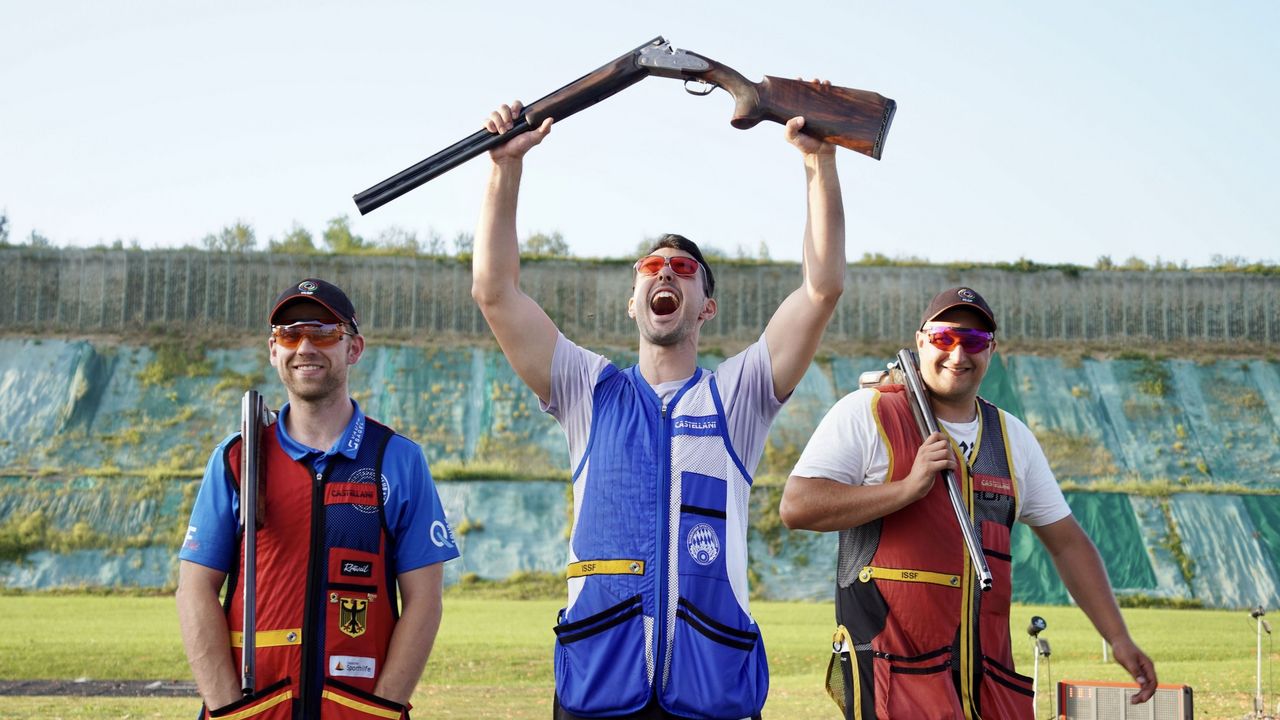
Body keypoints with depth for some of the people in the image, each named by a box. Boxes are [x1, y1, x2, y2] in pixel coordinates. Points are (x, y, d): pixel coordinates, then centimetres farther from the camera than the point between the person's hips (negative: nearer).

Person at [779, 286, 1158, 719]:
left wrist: (1118, 639, 12)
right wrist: (909, 488, -16)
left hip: (990, 669, 5)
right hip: (896, 665, -5)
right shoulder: (866, 414, -1)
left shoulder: (1013, 437, 16)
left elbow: (1067, 542, 19)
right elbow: (795, 508, -11)